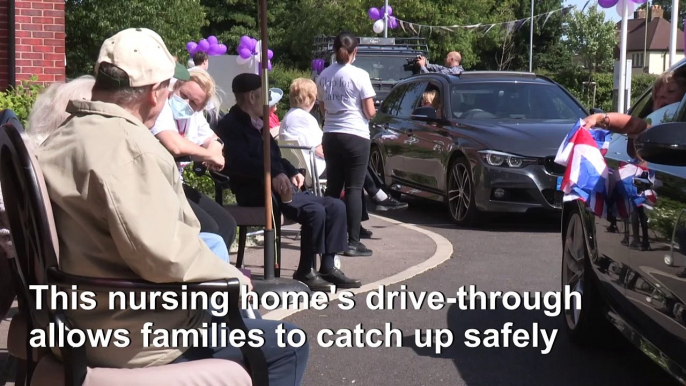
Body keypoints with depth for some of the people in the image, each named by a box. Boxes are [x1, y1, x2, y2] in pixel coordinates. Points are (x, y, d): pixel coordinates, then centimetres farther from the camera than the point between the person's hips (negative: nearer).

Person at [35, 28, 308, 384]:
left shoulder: (64, 138, 11)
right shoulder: (129, 145, -22)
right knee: (289, 348, -1)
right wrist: (232, 276, -14)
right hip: (133, 340, -10)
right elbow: (164, 253, -32)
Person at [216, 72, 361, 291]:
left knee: (336, 206, -1)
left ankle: (327, 267, -1)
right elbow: (240, 162, -23)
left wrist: (292, 173, 4)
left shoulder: (258, 124, 21)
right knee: (315, 211, -28)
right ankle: (305, 272, -14)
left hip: (278, 187, 10)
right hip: (257, 191, -10)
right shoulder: (230, 125, -8)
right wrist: (274, 174, -35)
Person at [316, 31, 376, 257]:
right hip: (355, 136, -5)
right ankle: (353, 243, -4)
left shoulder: (324, 76, 7)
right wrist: (370, 112, 14)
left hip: (330, 136, 5)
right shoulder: (359, 75, -8)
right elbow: (370, 112, -6)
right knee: (354, 189, -2)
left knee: (333, 188, 12)